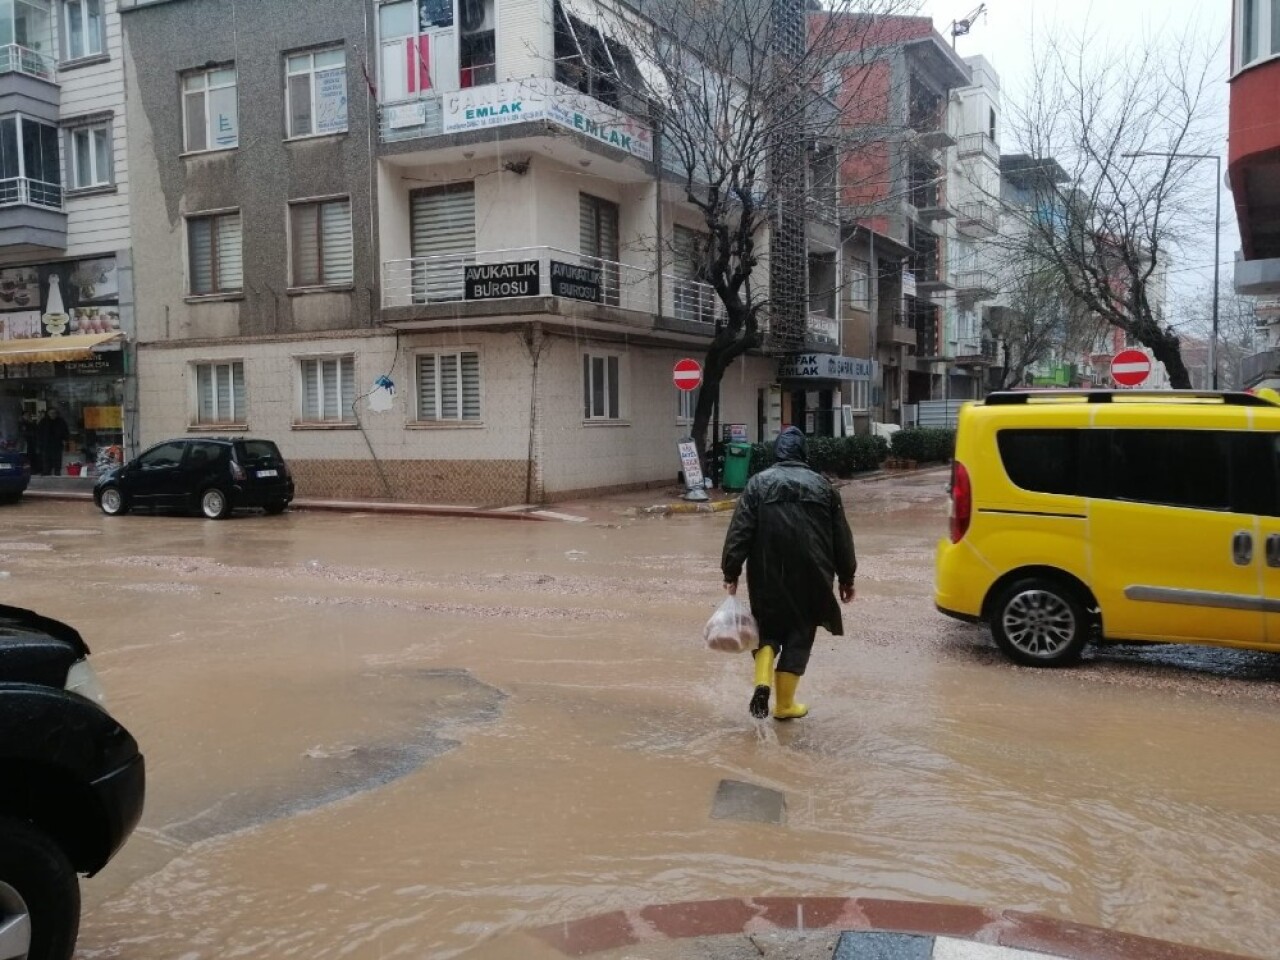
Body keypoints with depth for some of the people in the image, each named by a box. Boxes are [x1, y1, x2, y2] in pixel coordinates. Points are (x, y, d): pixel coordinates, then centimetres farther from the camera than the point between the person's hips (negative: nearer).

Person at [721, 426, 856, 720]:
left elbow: (740, 531, -8)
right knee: (799, 633, 10)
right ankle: (785, 703, 14)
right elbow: (842, 537, 7)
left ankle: (762, 681, -7)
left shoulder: (759, 483, -1)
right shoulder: (822, 486, 5)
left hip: (767, 575, 0)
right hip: (809, 576, 0)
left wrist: (731, 571, -4)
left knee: (768, 627, 17)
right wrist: (846, 578, 15)